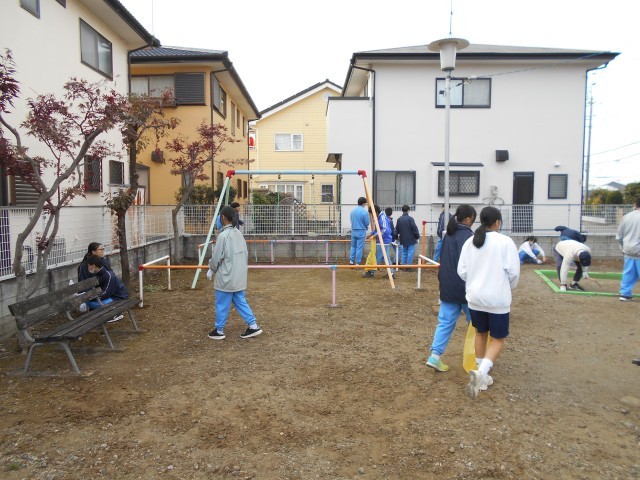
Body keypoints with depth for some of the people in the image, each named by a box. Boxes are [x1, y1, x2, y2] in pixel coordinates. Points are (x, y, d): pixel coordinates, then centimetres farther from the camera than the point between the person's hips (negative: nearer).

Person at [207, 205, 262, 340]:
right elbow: (245, 254, 10)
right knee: (241, 302, 15)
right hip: (239, 277, 7)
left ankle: (219, 331, 18)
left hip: (226, 278, -7)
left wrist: (211, 270, 3)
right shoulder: (239, 234, 5)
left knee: (222, 305, 7)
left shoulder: (223, 235, -17)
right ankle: (253, 326, 12)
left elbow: (216, 257, -13)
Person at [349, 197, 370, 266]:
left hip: (353, 231, 5)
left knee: (353, 246, 17)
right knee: (359, 247, 2)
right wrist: (365, 227, 13)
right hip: (361, 231, -5)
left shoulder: (353, 211, 3)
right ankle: (357, 263, 5)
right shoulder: (364, 212, -14)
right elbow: (367, 223, -9)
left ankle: (351, 261, 16)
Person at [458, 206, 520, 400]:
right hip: (497, 299, -4)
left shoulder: (470, 242, 0)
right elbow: (513, 271, -10)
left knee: (480, 333, 20)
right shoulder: (505, 242, -11)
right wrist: (509, 287, 11)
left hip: (475, 297, 4)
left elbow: (462, 271, 0)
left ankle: (482, 377, 28)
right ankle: (481, 372, -14)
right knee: (497, 339, 7)